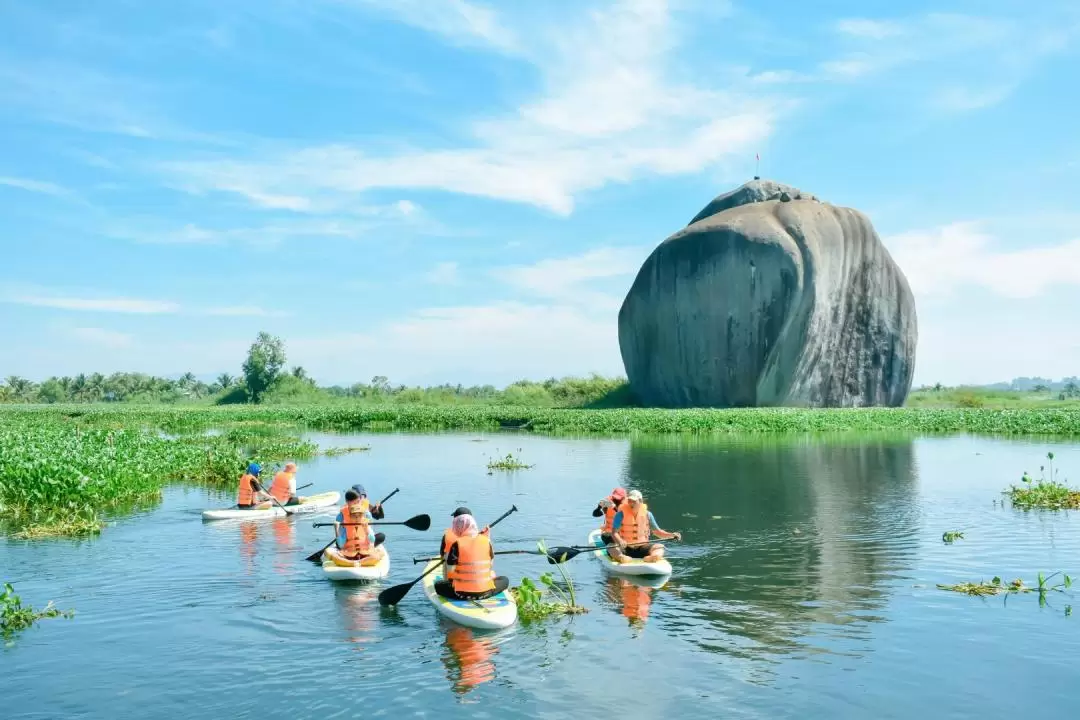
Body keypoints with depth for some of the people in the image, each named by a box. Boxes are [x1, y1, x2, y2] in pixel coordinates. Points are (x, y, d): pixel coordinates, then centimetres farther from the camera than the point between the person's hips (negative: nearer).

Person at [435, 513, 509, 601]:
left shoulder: (457, 544, -10)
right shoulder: (486, 541, -1)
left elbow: (450, 572, -6)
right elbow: (491, 566, 7)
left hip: (462, 593, -2)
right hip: (485, 592, 2)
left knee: (438, 584, 25)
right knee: (505, 580, 30)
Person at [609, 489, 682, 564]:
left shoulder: (647, 514, 4)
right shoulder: (621, 514, -5)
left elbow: (657, 531, 11)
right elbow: (614, 533, -13)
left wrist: (671, 535, -6)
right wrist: (620, 541, -35)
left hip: (641, 548, 3)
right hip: (625, 548, -3)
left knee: (659, 547, -20)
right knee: (611, 548, -31)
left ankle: (653, 556, -52)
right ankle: (621, 557, -61)